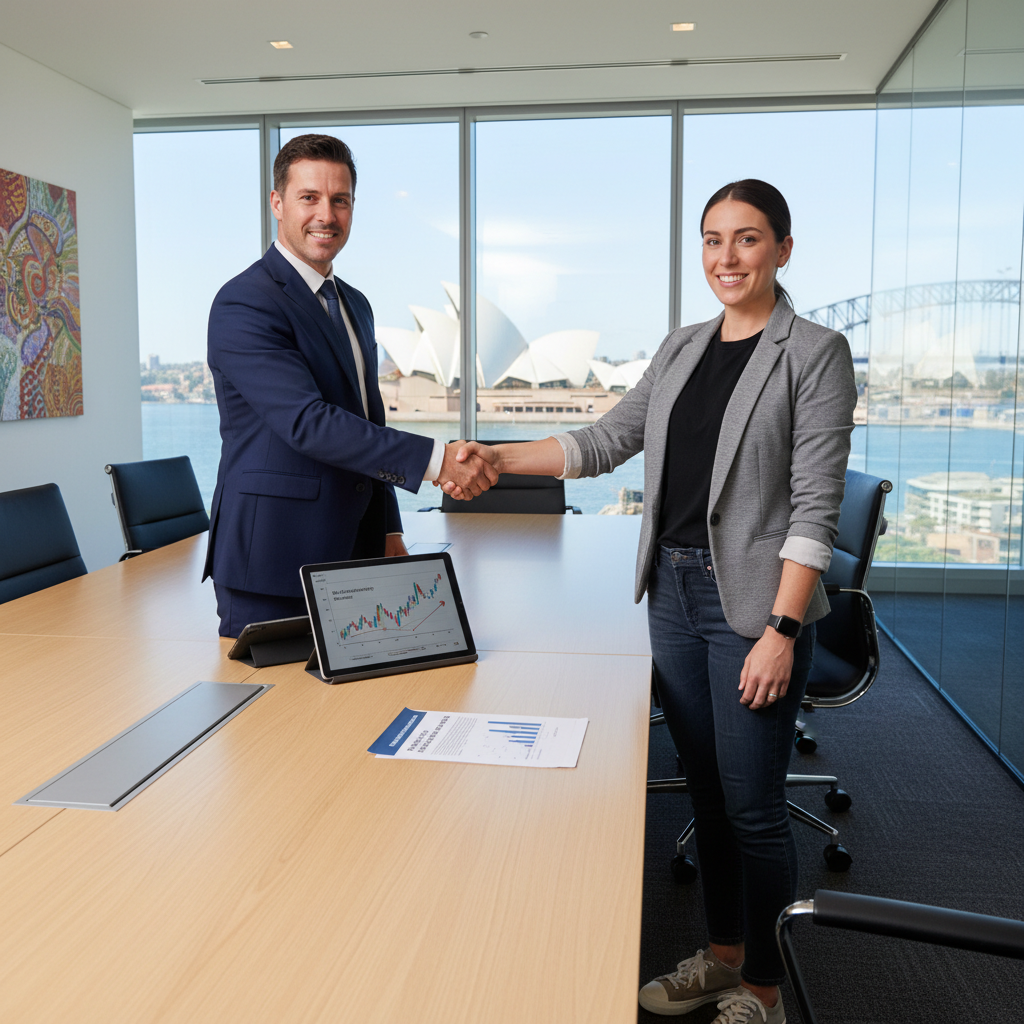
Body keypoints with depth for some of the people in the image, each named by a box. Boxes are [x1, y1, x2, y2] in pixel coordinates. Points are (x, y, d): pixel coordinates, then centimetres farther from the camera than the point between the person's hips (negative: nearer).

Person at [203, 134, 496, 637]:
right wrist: (435, 459, -27)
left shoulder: (354, 305, 15)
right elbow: (306, 422, -24)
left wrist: (389, 531, 16)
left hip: (350, 557, 8)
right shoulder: (243, 304, -13)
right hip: (271, 560, -7)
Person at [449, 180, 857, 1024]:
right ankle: (721, 954, 35)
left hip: (753, 602, -6)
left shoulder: (814, 353, -6)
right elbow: (606, 441, 11)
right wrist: (498, 458, -1)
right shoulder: (682, 349, 12)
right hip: (673, 590, 6)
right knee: (708, 793, 16)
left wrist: (782, 630, -17)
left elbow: (815, 506, -12)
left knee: (753, 810, 2)